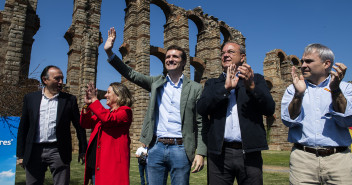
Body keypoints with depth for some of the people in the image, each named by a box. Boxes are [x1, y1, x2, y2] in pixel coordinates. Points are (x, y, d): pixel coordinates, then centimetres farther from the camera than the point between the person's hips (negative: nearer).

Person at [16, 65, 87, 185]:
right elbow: (23, 127, 9)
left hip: (58, 152, -1)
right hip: (34, 152, 2)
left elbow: (79, 127, 4)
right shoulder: (30, 98, 7)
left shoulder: (69, 99, 2)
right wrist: (20, 154, 6)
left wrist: (83, 150, 1)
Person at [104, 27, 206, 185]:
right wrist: (109, 52, -6)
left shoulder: (195, 88, 2)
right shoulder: (156, 82, 11)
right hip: (156, 148, 3)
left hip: (180, 149, -2)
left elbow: (201, 124, 0)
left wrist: (200, 153, -7)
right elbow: (131, 74, 4)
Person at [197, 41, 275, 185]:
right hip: (219, 153, 1)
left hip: (249, 153, 0)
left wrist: (251, 86, -18)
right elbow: (201, 109, -4)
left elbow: (270, 109, -3)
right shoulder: (212, 83, 12)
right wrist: (225, 87, -12)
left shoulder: (256, 79, 9)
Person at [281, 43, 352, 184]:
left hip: (339, 158, 1)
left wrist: (335, 90, -19)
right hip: (302, 157, 0)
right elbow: (288, 121, -6)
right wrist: (298, 95, -20)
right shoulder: (292, 89, 7)